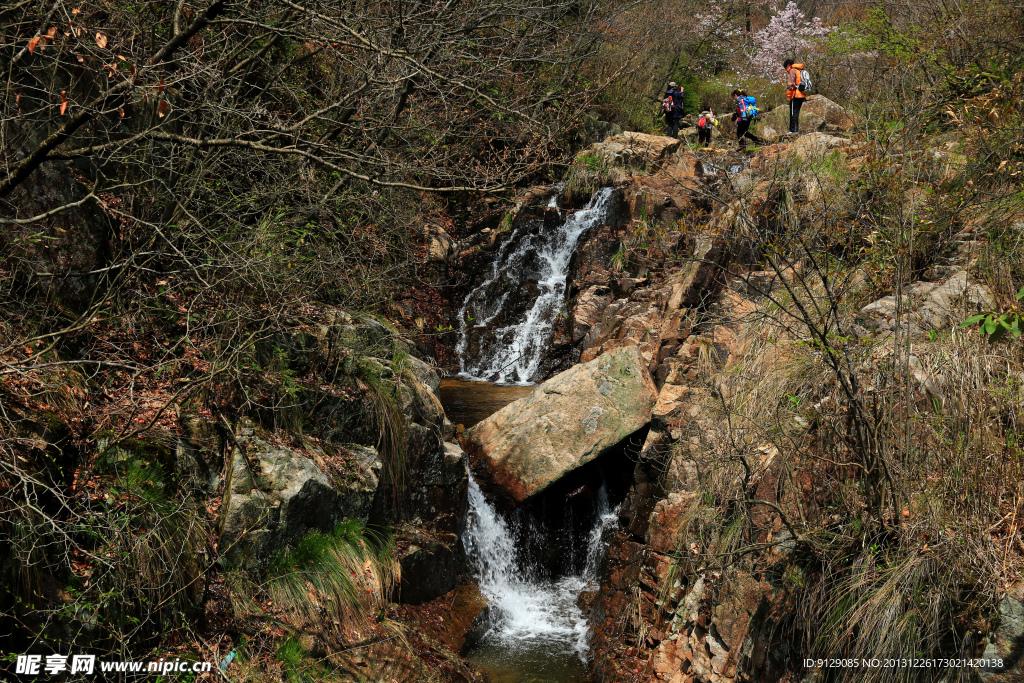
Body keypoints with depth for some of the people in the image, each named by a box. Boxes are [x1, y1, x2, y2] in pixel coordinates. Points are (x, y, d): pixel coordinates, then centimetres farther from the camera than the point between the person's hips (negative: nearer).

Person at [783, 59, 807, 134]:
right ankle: (796, 129, 15)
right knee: (796, 112, 14)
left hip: (796, 94, -9)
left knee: (793, 112, -9)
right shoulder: (800, 70, 22)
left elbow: (790, 83, -13)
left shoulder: (792, 70, -5)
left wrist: (788, 95, -13)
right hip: (802, 95, 9)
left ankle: (793, 130, -13)